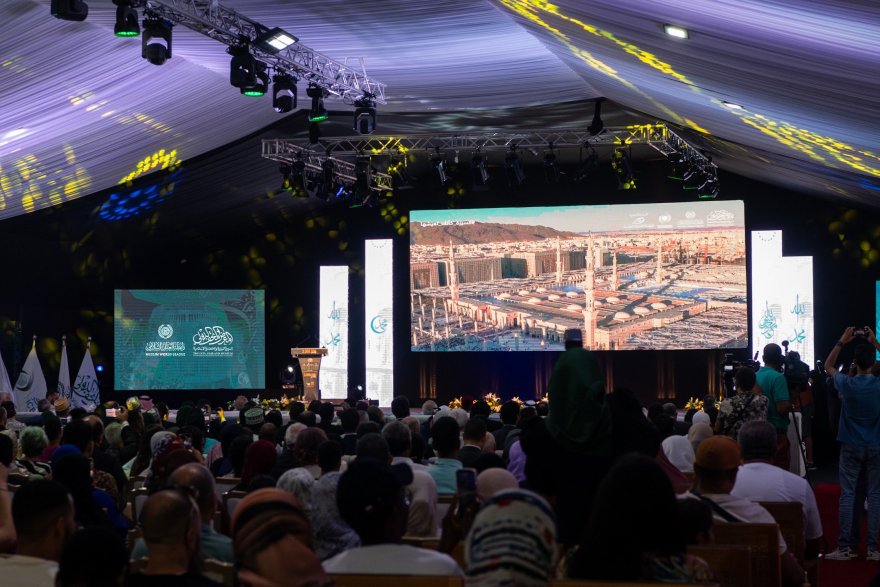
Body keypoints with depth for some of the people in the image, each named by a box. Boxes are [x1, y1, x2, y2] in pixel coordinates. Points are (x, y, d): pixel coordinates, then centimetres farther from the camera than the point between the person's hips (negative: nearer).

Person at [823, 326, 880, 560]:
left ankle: (845, 547, 2)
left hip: (851, 446, -1)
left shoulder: (846, 383, -10)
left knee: (847, 495, 2)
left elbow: (828, 366, 9)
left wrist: (842, 342, 7)